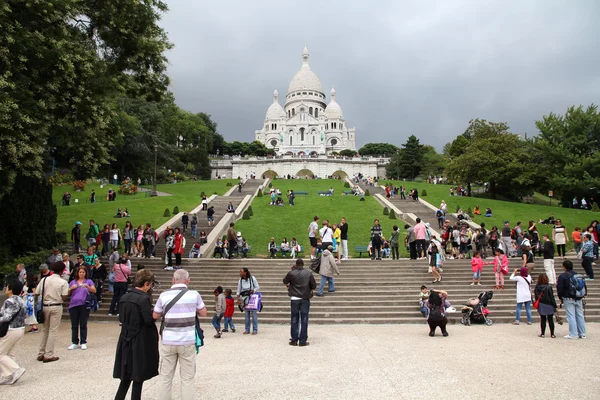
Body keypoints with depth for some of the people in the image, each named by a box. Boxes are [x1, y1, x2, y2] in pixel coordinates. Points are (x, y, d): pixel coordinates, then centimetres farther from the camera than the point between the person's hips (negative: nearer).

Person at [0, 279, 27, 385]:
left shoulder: (10, 301, -19)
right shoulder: (20, 300, 10)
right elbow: (25, 315, 14)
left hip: (11, 331, -9)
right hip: (20, 329, 9)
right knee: (9, 353, 16)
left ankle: (16, 370, -5)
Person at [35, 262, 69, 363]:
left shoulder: (44, 280, 1)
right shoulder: (63, 282, -9)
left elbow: (36, 294, 1)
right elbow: (64, 298, -12)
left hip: (45, 306, 4)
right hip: (56, 307, -4)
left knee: (44, 330, 16)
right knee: (53, 331, 2)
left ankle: (41, 354, 20)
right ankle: (48, 355, 2)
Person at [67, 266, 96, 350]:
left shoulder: (89, 281, 8)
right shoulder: (73, 282, 15)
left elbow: (94, 291, -4)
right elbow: (67, 293, 11)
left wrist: (88, 287, -20)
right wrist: (71, 288, -8)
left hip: (84, 305, -2)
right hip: (73, 305, 2)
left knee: (83, 325, 0)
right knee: (74, 325, 4)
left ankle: (83, 342, 5)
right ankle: (74, 343, 11)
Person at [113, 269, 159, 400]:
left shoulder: (124, 297, 4)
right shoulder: (144, 298, -18)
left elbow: (121, 318, 12)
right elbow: (150, 320, -20)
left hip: (126, 339, 7)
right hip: (141, 341, -7)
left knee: (126, 375, 18)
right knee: (138, 376, 6)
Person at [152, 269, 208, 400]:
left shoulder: (164, 295, -3)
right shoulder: (194, 294, -5)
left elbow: (155, 316, 9)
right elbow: (204, 313, 7)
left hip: (168, 341, 1)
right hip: (187, 341, -1)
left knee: (165, 377, 13)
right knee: (187, 378, 8)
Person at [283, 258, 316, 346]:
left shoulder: (291, 273, -7)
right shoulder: (309, 273, -5)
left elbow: (285, 281, 11)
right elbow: (314, 286, 1)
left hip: (294, 299, 0)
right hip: (305, 299, 0)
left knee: (294, 320, 9)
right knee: (304, 321, 5)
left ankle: (294, 340, 12)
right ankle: (303, 341, 6)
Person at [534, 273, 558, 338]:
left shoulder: (537, 287, -5)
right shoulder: (548, 287, -15)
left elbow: (536, 296, 4)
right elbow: (552, 297, -10)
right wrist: (555, 306, -2)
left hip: (541, 306, 2)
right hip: (549, 306, -2)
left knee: (543, 320, 10)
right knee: (550, 320, 7)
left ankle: (542, 333, 12)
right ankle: (552, 334, 12)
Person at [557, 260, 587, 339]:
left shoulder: (562, 276, -10)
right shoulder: (578, 275, 10)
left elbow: (560, 289, -10)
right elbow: (585, 287, 13)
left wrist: (561, 298, 4)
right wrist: (582, 296, 19)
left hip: (569, 299, -6)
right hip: (579, 299, 6)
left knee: (571, 316, -3)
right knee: (580, 315, 11)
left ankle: (573, 334, -3)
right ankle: (582, 334, 16)